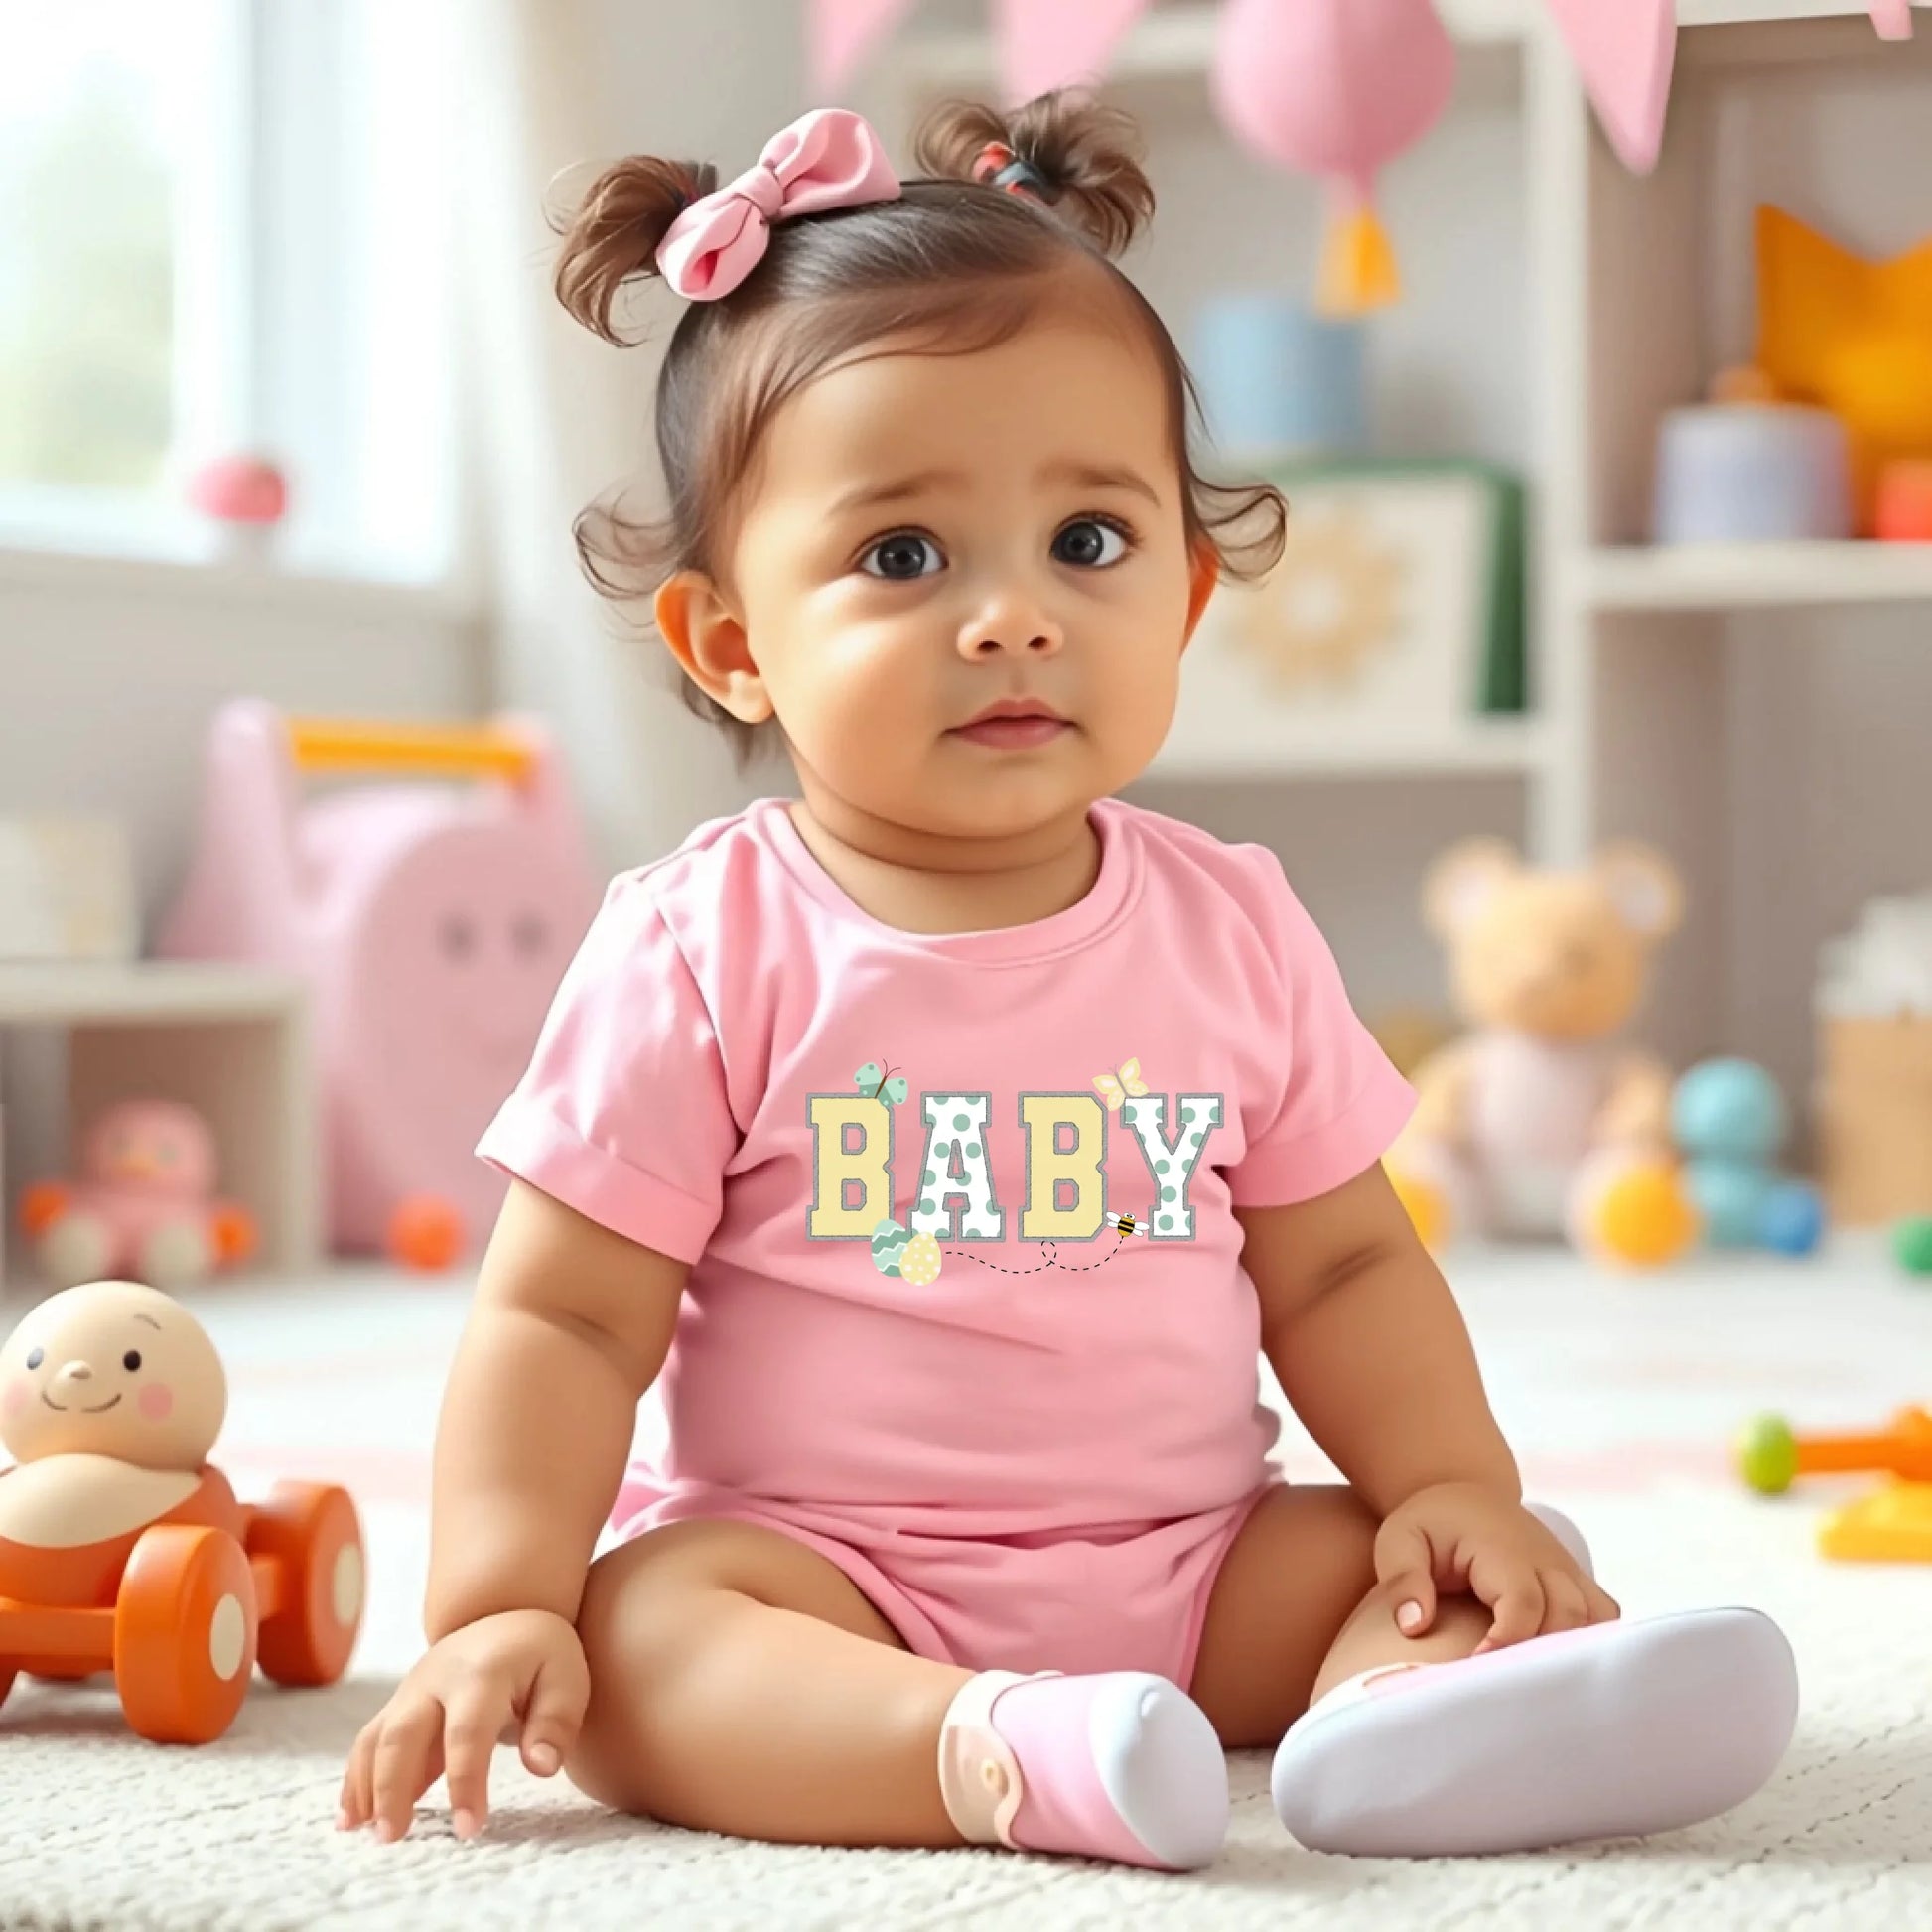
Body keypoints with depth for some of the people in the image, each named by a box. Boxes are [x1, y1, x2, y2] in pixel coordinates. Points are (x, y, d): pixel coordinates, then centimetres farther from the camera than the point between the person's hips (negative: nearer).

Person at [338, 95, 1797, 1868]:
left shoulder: (1229, 928, 4)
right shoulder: (704, 953, -6)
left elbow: (1338, 1269, 11)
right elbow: (563, 1321, -5)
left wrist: (1454, 1485, -5)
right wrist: (497, 1609, -17)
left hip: (1196, 1564, 3)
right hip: (814, 1573, -3)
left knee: (1517, 1581, -15)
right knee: (639, 1627, -31)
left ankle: (1404, 1715, -47)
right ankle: (1000, 1759, -53)